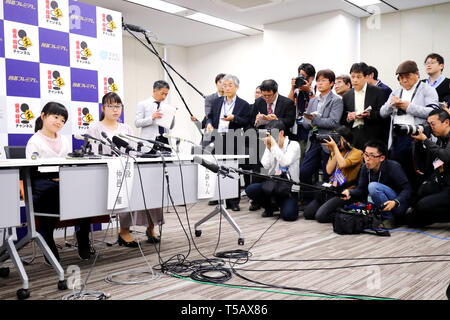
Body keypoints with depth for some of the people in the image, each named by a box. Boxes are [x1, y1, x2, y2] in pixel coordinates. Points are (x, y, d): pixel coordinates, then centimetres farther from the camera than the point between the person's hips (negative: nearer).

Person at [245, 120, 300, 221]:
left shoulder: (294, 145, -7)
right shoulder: (270, 146, 5)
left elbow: (285, 162, -26)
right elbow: (266, 165, -9)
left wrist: (274, 144, -24)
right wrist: (268, 147, -15)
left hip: (290, 188, -5)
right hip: (273, 185, 5)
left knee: (288, 215, -27)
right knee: (250, 189, -17)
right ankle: (271, 207, 9)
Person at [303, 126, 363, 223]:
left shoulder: (357, 153, -5)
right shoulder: (335, 152, 14)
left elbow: (342, 164, -23)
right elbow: (329, 170, 2)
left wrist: (335, 147, -14)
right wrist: (334, 151, -3)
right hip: (331, 189, 7)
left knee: (320, 216, -21)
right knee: (307, 213, 0)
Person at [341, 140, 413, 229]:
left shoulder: (393, 167, -19)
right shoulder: (365, 168, -2)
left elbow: (407, 189, -21)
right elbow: (361, 190, -3)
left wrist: (395, 202, -38)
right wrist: (349, 192, -24)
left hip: (399, 205, -7)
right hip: (382, 207, 7)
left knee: (373, 186, -27)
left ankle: (389, 219, -14)